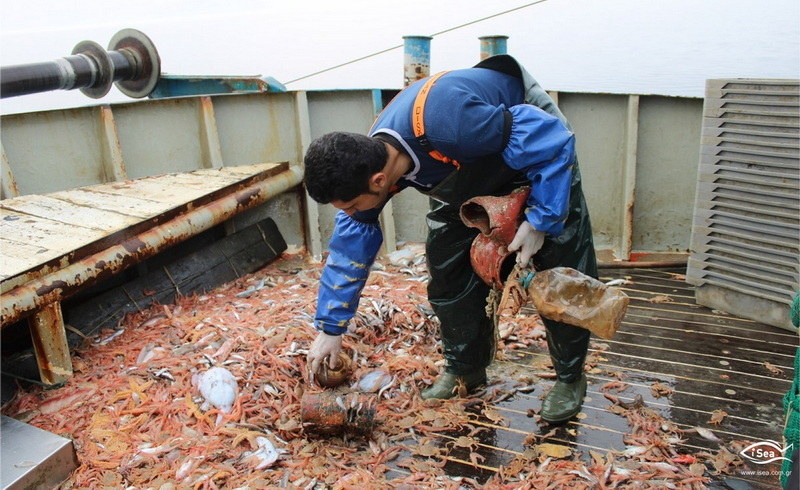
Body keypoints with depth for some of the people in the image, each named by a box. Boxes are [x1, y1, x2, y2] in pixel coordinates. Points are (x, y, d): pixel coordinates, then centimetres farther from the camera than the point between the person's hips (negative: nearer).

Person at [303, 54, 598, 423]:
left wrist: (540, 220, -31)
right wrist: (330, 328, -3)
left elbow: (550, 138, -33)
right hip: (467, 168, 6)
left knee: (562, 268, -8)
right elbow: (351, 244, -8)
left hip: (536, 146, -5)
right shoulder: (367, 162, -21)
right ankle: (464, 368, 19)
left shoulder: (448, 125, -45)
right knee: (446, 265, 0)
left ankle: (570, 378, 11)